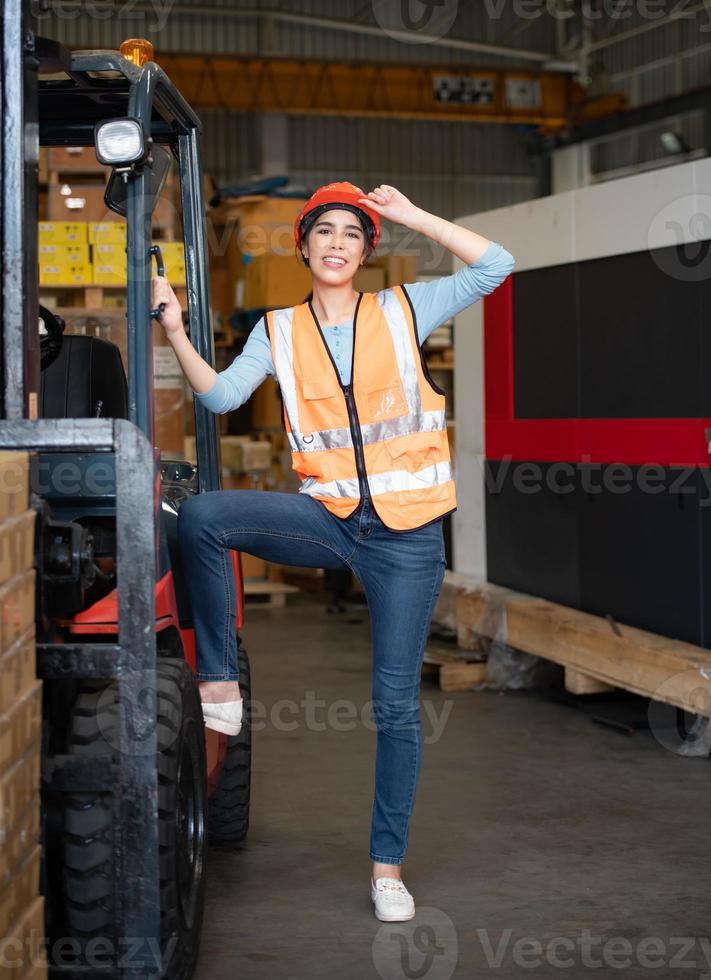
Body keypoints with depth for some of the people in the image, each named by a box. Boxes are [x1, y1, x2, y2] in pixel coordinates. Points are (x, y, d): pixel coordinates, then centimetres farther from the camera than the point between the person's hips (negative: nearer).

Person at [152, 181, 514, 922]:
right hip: (329, 518, 1)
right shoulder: (278, 331, 9)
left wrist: (411, 215, -4)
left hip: (406, 533, -1)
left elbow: (494, 266, -2)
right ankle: (219, 686, -15)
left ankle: (388, 864, 13)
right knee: (201, 515, -26)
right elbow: (222, 395, -4)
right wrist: (176, 331, -16)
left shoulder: (402, 310, 5)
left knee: (396, 704, 1)